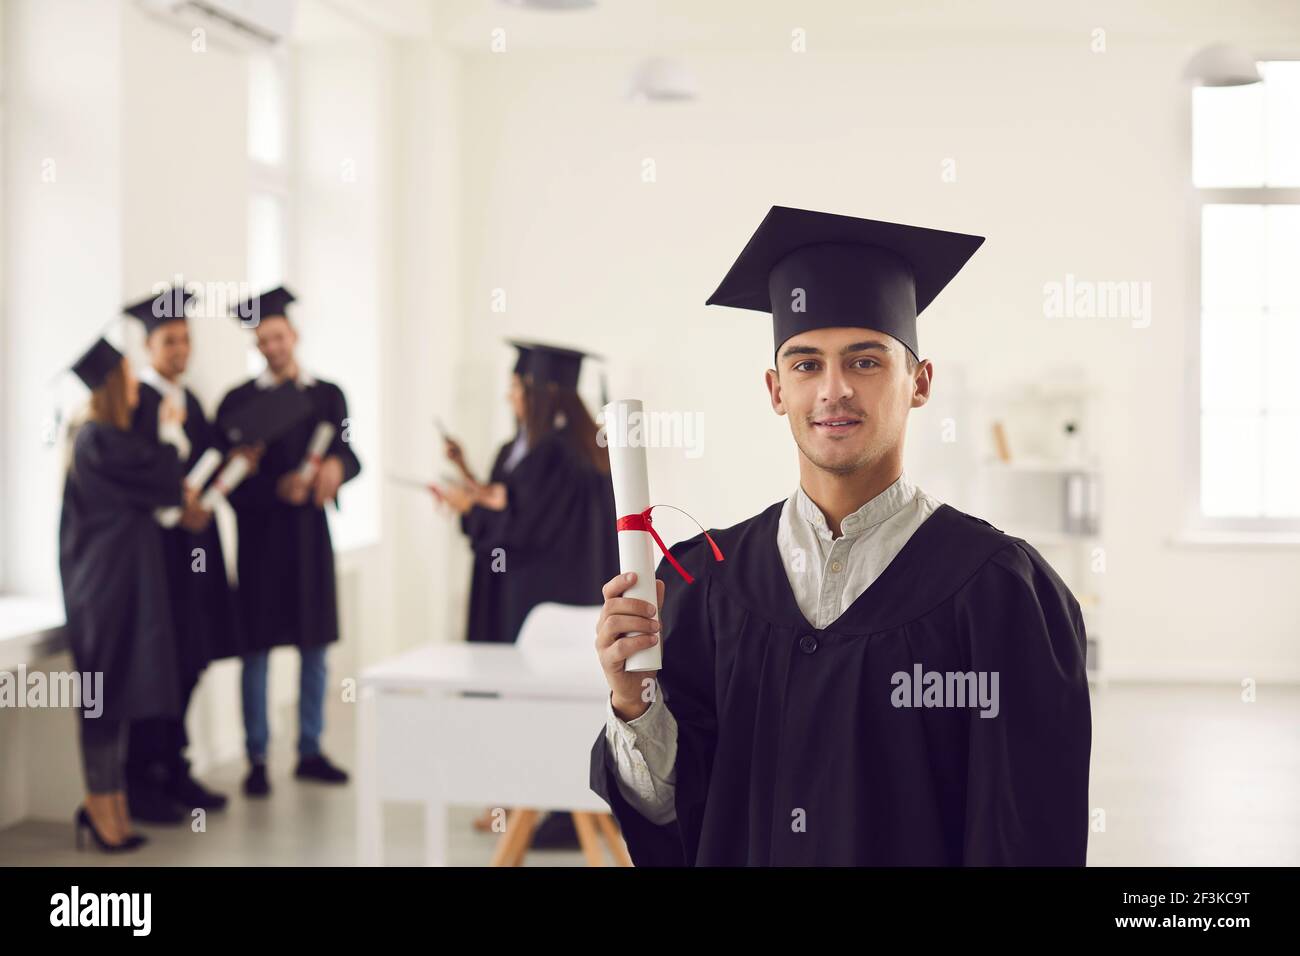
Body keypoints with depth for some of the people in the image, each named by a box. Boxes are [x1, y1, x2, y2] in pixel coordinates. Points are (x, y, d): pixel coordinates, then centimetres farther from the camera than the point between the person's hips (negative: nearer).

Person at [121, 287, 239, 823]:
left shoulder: (188, 400, 16)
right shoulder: (135, 400, -9)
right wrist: (177, 509, -23)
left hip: (193, 544, 8)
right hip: (155, 547, -8)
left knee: (189, 663, 10)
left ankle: (174, 771, 19)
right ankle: (142, 782, 4)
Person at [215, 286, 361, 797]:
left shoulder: (328, 395, 9)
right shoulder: (240, 401, -1)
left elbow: (348, 454, 1)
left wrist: (336, 465, -22)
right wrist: (279, 488, -23)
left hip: (310, 529, 3)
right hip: (261, 530, -3)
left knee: (315, 645, 7)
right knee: (257, 646, -1)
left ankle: (310, 751, 18)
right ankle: (256, 760, 7)